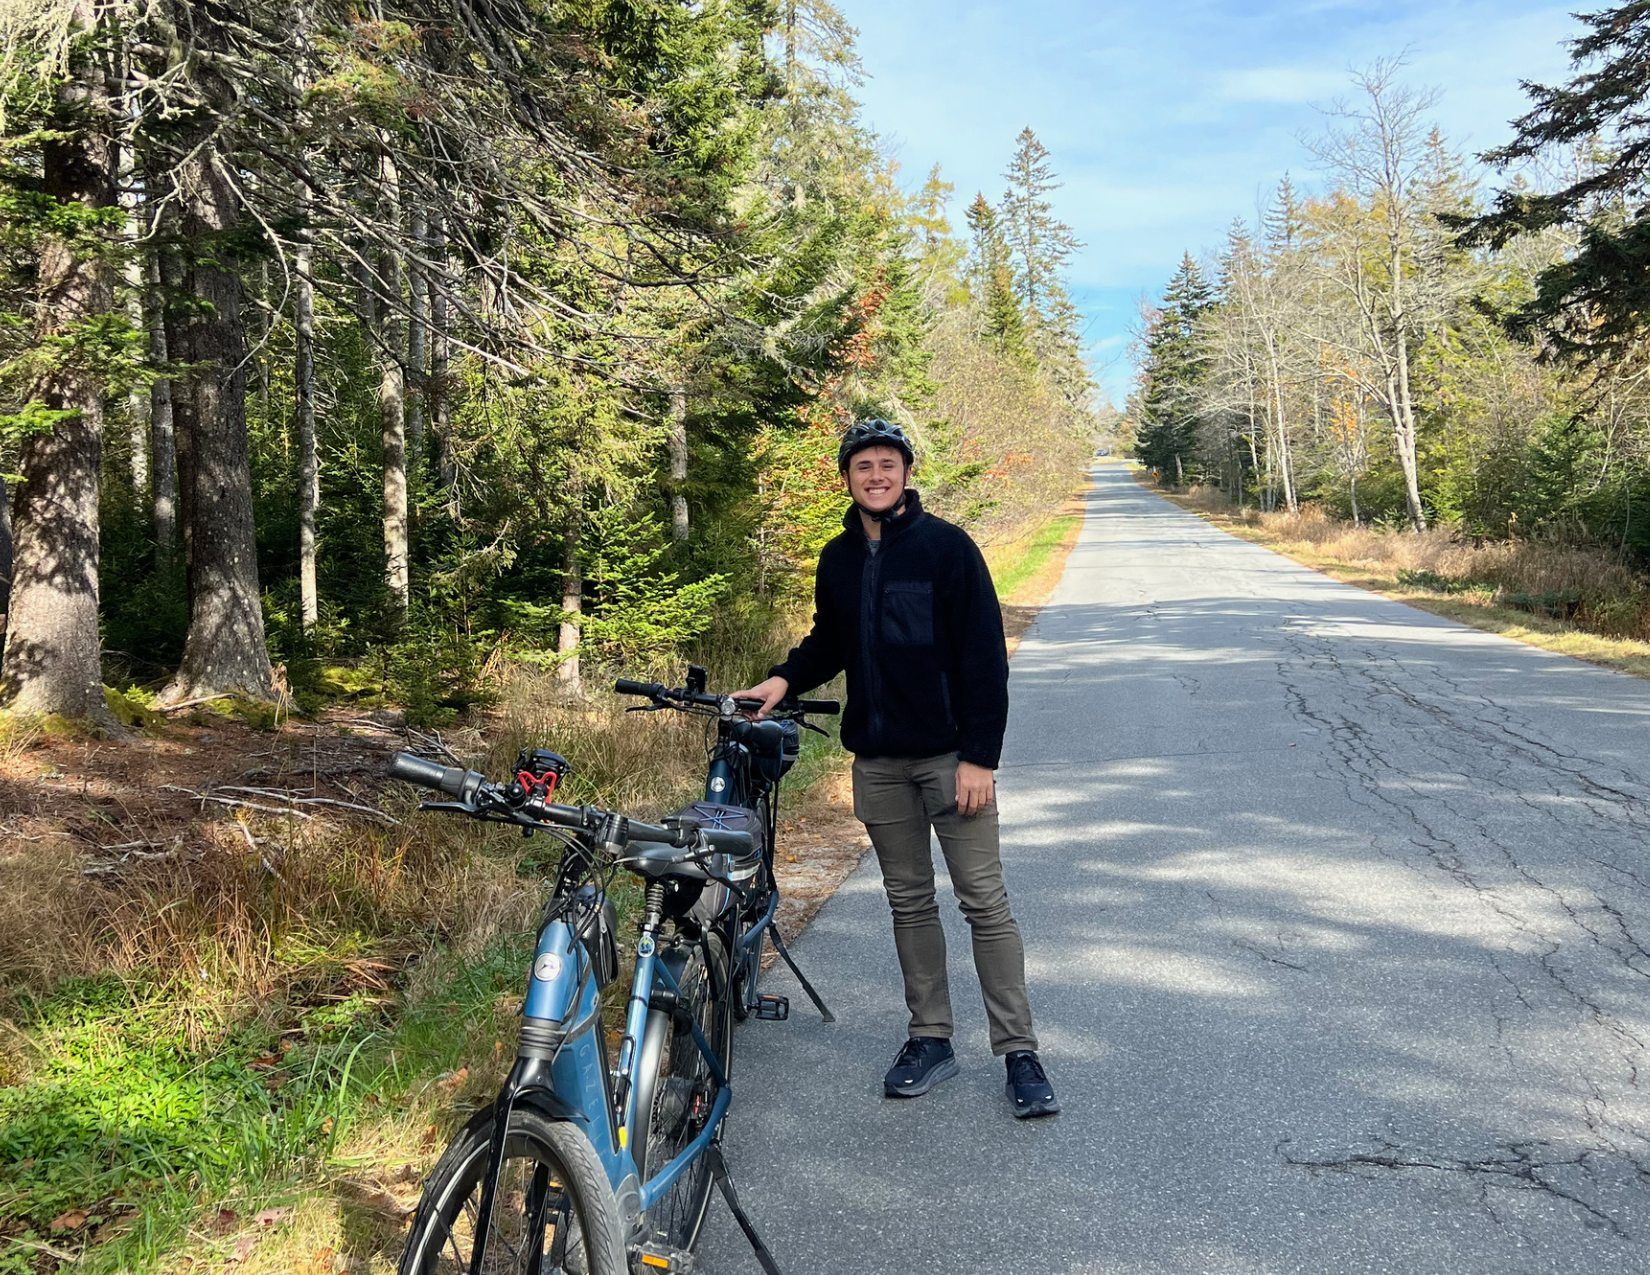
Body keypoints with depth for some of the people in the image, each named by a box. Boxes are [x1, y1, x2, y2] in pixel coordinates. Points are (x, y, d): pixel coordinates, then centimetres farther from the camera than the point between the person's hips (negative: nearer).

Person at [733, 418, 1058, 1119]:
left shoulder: (947, 547, -7)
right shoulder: (838, 560, 9)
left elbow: (985, 656, -10)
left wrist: (979, 756, -15)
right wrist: (785, 678, 2)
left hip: (950, 754, -5)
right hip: (876, 760, 5)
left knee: (983, 901, -3)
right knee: (909, 902, 12)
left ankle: (1019, 1051, 5)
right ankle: (930, 1039, 23)